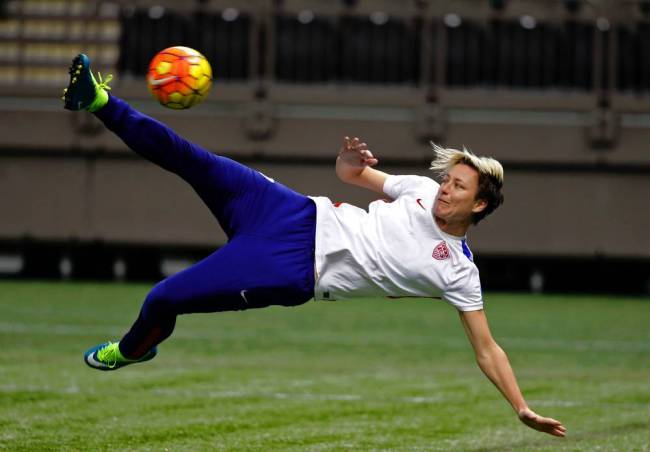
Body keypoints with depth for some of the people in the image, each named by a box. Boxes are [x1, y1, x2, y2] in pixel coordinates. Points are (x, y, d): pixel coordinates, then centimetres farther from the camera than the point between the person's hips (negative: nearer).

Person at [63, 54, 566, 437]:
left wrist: (524, 409, -14)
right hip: (299, 216, 5)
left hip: (294, 275, -4)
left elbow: (487, 349, -4)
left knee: (164, 299, -13)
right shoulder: (424, 191, 7)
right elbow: (349, 173, 19)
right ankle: (102, 103, -9)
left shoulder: (459, 272, -6)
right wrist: (350, 161, -7)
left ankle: (133, 349, 21)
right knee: (190, 160, -16)